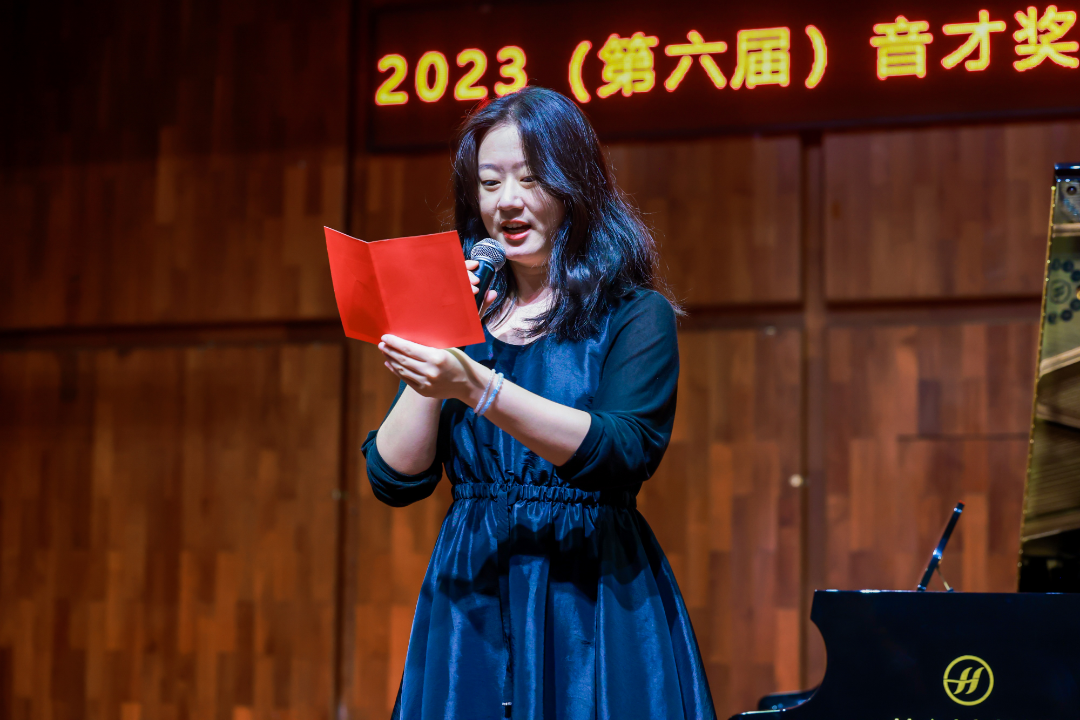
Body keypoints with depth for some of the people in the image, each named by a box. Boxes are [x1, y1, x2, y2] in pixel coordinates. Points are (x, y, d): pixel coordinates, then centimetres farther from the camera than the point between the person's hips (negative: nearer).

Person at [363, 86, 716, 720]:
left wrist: (475, 385, -28)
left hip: (593, 601, -3)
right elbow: (394, 480, 1)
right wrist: (436, 337, -8)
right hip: (470, 602, 3)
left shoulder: (636, 316, -2)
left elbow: (624, 452, -20)